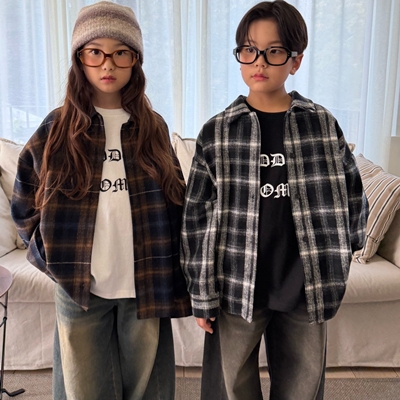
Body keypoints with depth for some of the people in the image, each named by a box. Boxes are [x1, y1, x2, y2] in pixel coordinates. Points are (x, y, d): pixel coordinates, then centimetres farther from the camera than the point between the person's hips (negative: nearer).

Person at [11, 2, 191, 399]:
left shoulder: (153, 128, 3)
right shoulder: (56, 129, 0)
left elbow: (175, 204, 7)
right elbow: (25, 207, 7)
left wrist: (173, 281, 2)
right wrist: (54, 256, -3)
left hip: (144, 287, 1)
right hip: (78, 288, 0)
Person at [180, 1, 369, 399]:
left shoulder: (323, 125, 0)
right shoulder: (216, 133, -4)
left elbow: (353, 196, 11)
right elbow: (197, 218, -4)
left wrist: (342, 251, 12)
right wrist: (201, 295, -3)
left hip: (306, 287, 2)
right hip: (237, 287, -1)